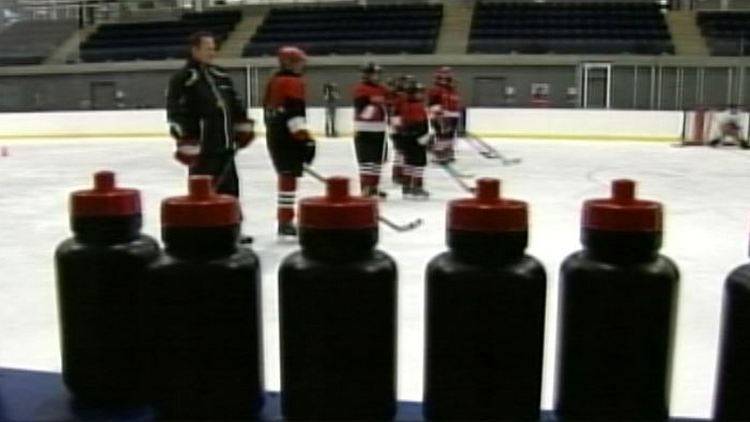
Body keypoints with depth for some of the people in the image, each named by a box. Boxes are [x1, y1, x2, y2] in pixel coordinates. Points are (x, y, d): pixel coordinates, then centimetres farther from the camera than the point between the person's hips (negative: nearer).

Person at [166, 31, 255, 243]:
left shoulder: (221, 76, 14)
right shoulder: (183, 79, -11)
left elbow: (235, 103, 25)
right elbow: (177, 114, -17)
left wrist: (243, 126, 18)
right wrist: (186, 143, -22)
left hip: (225, 145, 8)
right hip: (202, 149, -8)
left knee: (230, 187, 14)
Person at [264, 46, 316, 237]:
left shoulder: (273, 81, 18)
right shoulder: (294, 82, -10)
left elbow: (268, 110, 22)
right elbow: (294, 113, -21)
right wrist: (306, 139, -23)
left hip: (274, 135, 10)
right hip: (288, 137, -10)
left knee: (285, 176, 17)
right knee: (289, 177, -10)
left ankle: (284, 218, 23)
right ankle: (285, 221, -13)